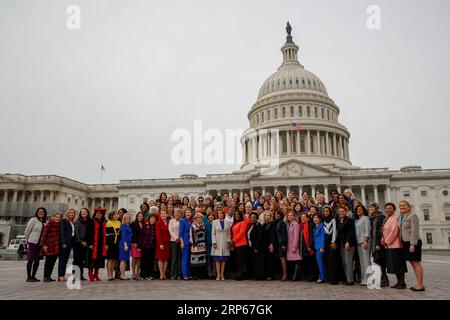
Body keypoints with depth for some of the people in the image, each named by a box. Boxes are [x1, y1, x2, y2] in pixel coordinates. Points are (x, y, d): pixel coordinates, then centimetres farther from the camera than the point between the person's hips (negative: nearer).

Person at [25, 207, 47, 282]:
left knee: (37, 260, 8)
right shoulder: (33, 220, -3)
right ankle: (28, 277, 5)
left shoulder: (46, 222, 10)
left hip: (40, 244, 5)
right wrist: (27, 241, -1)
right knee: (30, 260, -2)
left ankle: (33, 276, 18)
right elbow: (27, 231, -2)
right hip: (32, 243, -5)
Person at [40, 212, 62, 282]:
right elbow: (44, 234, -9)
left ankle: (49, 276, 18)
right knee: (48, 261, 0)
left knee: (53, 262, 9)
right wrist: (44, 245, -14)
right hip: (49, 246, -5)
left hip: (57, 247, 5)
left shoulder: (60, 225, 10)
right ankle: (45, 277, 8)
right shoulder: (49, 224, -7)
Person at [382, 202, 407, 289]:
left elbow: (394, 232, -19)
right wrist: (383, 240, 6)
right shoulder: (387, 219, 17)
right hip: (388, 246, 9)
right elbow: (385, 232, 22)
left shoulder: (394, 219, -13)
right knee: (394, 265, 13)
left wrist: (387, 242, -13)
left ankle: (402, 283, 5)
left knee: (398, 265, -3)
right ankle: (399, 282, 21)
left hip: (395, 245, -9)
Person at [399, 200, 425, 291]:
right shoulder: (401, 217, 14)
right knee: (412, 263, 10)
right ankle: (418, 283, 16)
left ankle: (420, 285, -1)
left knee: (416, 263, -5)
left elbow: (415, 231, -16)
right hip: (406, 243, 8)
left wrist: (413, 244, -21)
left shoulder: (413, 216, -9)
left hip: (413, 243, -8)